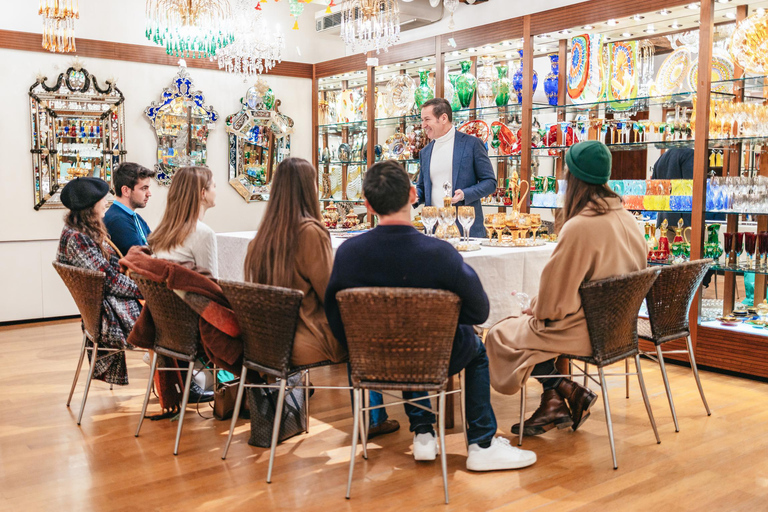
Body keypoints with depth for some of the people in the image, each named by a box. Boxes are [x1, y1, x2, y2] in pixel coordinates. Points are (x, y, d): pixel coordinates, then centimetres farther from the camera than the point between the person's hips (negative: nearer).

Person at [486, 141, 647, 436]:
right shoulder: (627, 220, 2)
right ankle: (552, 402, 14)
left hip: (583, 329, -9)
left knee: (501, 336, 2)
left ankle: (572, 392, 6)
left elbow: (556, 288, -19)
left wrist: (537, 311, 4)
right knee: (535, 325, 23)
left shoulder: (579, 227, -25)